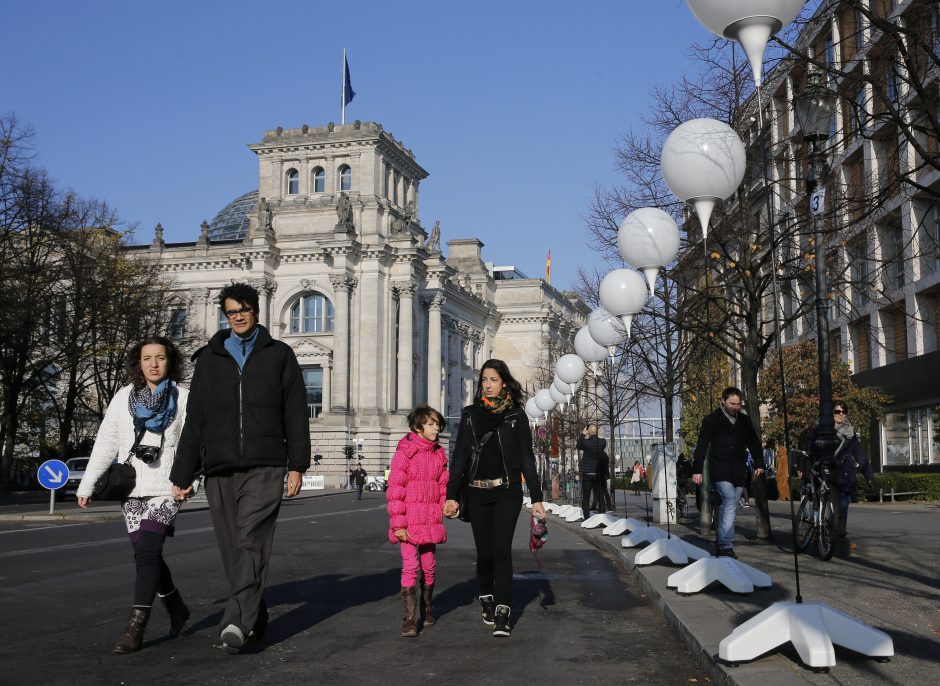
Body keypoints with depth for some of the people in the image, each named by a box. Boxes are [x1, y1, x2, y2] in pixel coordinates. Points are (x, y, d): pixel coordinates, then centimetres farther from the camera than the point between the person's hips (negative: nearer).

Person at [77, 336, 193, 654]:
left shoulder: (183, 398, -1)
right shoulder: (124, 397, 7)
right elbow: (105, 443, 9)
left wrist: (186, 478, -18)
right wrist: (86, 484, 6)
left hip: (165, 489, -4)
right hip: (131, 489, 4)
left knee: (147, 552, -15)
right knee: (148, 554, 8)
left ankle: (135, 628, -13)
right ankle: (177, 609, 29)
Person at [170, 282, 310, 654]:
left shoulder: (279, 355, 10)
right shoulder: (210, 358, 15)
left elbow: (296, 414, 5)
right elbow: (195, 420, 13)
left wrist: (297, 464, -3)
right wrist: (182, 475, 10)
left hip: (265, 468, -3)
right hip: (219, 470, 3)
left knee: (251, 542, -15)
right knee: (232, 549, 5)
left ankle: (235, 622, -23)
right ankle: (255, 617, 19)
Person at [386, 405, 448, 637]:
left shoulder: (439, 455, 9)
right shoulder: (404, 453, -8)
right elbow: (395, 490, -10)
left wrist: (445, 507, 8)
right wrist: (398, 524, -12)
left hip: (431, 522, 5)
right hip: (409, 523, -5)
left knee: (429, 568, 13)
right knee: (410, 567, -7)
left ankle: (427, 608, 32)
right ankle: (409, 618, -1)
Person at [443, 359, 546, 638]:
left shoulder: (516, 415, 2)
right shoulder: (470, 414, 7)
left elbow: (527, 457, 1)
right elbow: (459, 456, 5)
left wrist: (536, 498, -4)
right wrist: (451, 496, -2)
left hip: (507, 492, -2)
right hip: (477, 493, 2)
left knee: (501, 550, -11)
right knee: (484, 552, 5)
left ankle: (501, 615, -9)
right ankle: (487, 602, 26)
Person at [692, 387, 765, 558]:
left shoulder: (744, 421, 13)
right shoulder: (712, 420, -1)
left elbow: (754, 442, 23)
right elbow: (702, 446, -4)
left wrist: (759, 463, 14)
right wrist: (697, 470, -9)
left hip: (738, 470, 5)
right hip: (720, 470, -5)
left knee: (730, 507, 7)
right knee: (730, 502, -19)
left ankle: (722, 543, 15)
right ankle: (726, 545, -22)